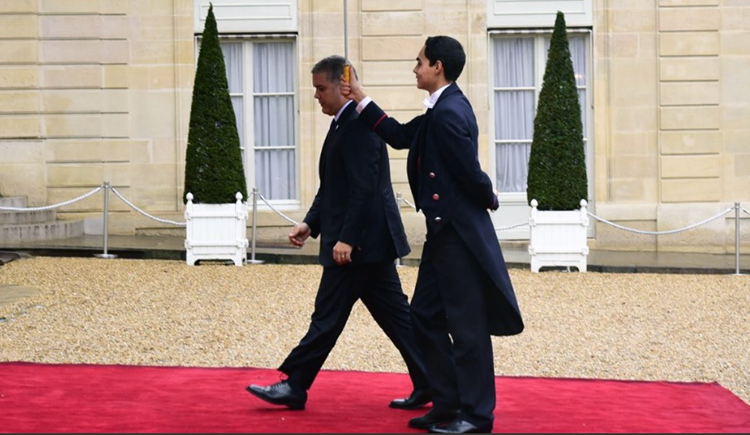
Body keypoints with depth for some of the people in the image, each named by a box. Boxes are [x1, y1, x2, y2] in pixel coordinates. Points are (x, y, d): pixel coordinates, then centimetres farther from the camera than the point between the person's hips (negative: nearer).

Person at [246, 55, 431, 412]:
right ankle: (428, 385, 13)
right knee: (393, 313, 10)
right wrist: (310, 223, 10)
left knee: (328, 318, -2)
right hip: (371, 240, 10)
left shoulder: (358, 123, -16)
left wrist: (346, 238, -24)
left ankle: (294, 387, 7)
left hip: (360, 242, -10)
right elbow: (333, 187, 19)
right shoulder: (345, 124, 16)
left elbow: (363, 188, -22)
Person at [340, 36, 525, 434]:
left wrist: (490, 201, -2)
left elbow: (470, 172, -21)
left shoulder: (449, 113, -20)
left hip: (459, 232, -11)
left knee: (467, 324, -1)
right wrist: (361, 101, 17)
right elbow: (401, 137, 17)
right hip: (445, 230, 11)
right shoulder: (442, 109, 12)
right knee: (426, 315, 15)